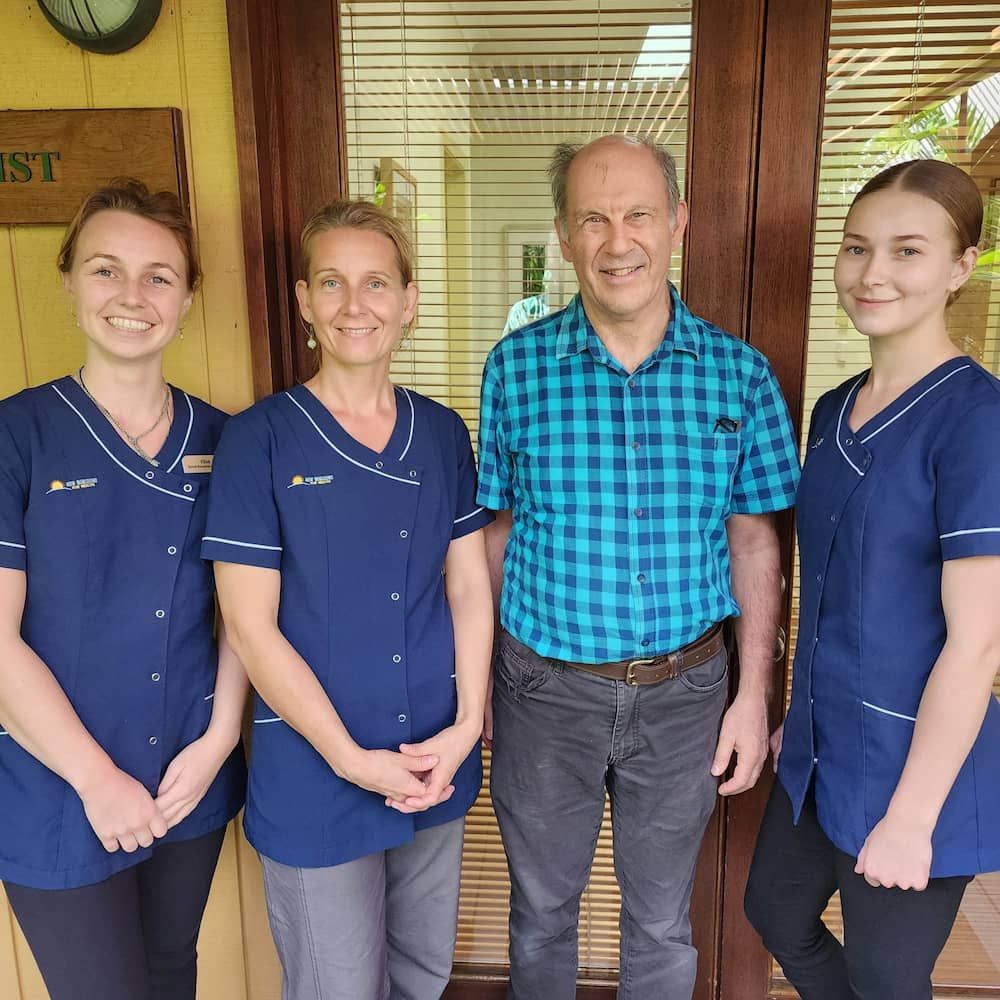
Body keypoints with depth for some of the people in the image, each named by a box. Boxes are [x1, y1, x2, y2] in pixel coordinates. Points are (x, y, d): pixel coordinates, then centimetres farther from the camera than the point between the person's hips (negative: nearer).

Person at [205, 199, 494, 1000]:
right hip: (314, 780, -3)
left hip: (437, 765, 4)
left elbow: (469, 587, 4)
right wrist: (353, 760, -14)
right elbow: (250, 624, -13)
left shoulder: (443, 433, 2)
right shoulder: (261, 439, -11)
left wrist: (466, 727, -6)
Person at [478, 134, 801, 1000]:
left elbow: (753, 543, 0)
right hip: (546, 689, 0)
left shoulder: (740, 374, -6)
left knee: (661, 922, 22)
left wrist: (753, 696, -2)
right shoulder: (516, 366, -8)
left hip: (684, 691, 1)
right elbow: (496, 533, -2)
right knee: (542, 911, 23)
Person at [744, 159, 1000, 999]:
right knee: (776, 915, 25)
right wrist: (801, 715, 16)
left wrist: (910, 817, -17)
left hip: (913, 766, -7)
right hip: (821, 749, 7)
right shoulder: (833, 411, 3)